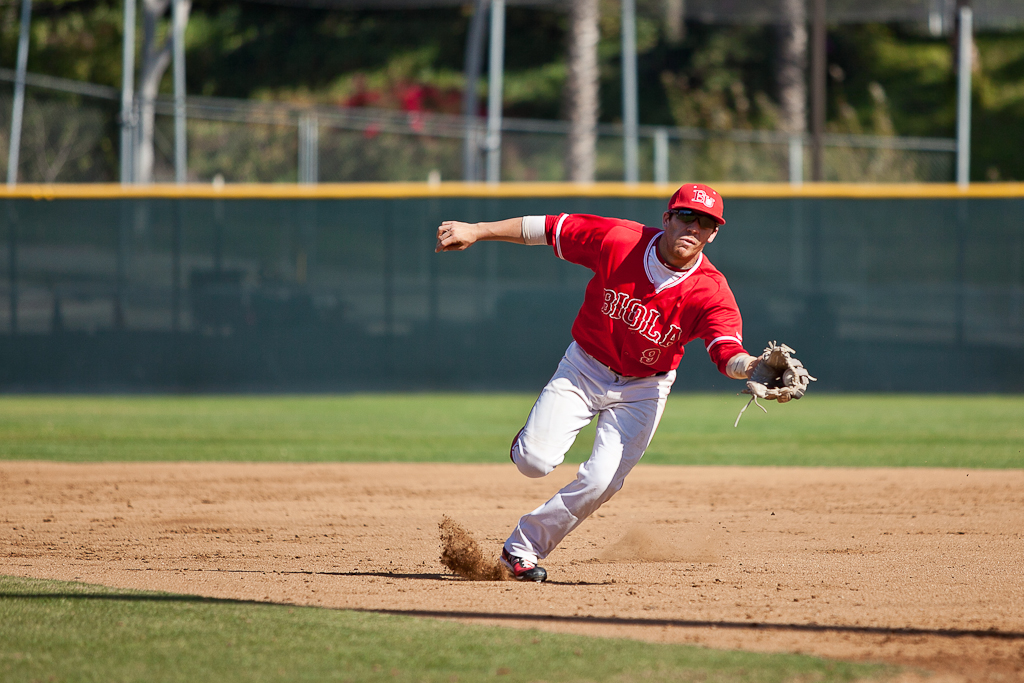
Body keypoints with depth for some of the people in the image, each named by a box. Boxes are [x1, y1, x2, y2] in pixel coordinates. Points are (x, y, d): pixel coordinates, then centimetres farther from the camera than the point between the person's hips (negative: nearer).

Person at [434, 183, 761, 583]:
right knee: (535, 462, -15)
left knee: (601, 481, -15)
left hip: (643, 389, 0)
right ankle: (531, 440, 24)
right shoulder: (618, 240, -20)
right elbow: (547, 228, -9)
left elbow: (728, 353, -35)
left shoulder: (711, 292, -22)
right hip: (584, 367, 0)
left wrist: (753, 366, -58)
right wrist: (476, 231, -9)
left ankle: (524, 547, 5)